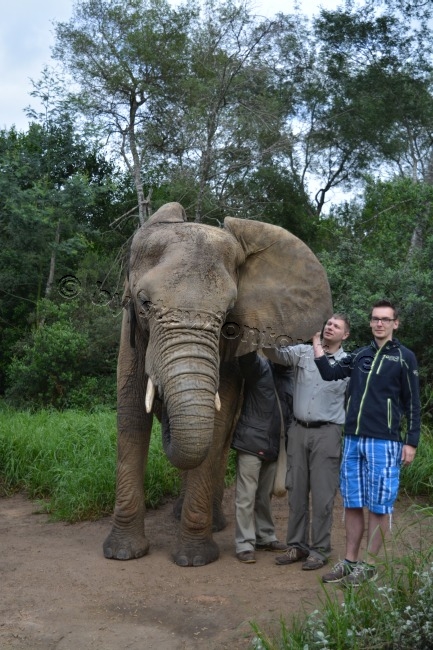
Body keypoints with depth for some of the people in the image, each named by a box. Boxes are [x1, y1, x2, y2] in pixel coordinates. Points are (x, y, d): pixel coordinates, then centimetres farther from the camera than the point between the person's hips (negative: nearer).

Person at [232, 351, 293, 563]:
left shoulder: (288, 377, 12)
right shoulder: (259, 366, -7)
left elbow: (288, 409, 15)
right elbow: (246, 356, -29)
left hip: (273, 447, 7)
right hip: (252, 443, -6)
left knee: (265, 496, 17)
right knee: (246, 496, -2)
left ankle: (265, 537, 30)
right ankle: (245, 544, 6)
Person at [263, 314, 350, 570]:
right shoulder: (303, 352, 6)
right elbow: (274, 353, -6)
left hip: (327, 433, -3)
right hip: (298, 430, 3)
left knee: (322, 494, 0)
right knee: (296, 491, 9)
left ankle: (320, 550, 12)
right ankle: (297, 545, 21)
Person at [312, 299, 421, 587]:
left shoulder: (404, 357, 1)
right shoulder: (360, 355, 14)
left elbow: (413, 403, 1)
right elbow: (330, 373, 4)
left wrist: (411, 442, -4)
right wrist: (316, 341, 1)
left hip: (384, 443, -4)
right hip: (353, 440, 5)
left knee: (378, 507, 3)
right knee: (353, 504, 10)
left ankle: (369, 566, 14)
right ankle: (350, 561, 21)